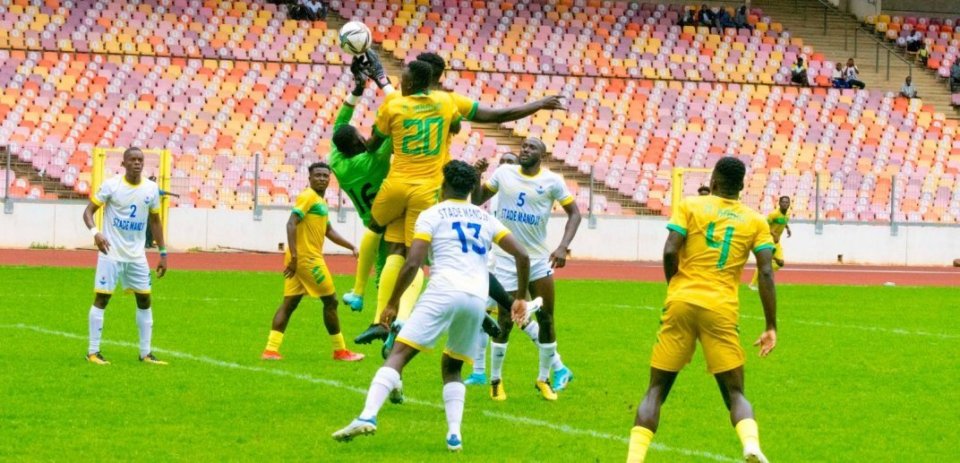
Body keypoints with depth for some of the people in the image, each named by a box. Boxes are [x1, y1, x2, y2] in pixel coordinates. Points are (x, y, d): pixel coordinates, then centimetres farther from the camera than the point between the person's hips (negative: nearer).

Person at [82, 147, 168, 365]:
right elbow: (89, 211, -8)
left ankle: (146, 353, 15)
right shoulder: (111, 185, -9)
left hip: (137, 255, 4)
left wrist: (163, 253, 12)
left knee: (144, 300, 6)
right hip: (111, 253, -4)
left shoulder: (151, 189, 2)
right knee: (101, 298, -4)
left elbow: (154, 221, 14)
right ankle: (93, 351, 4)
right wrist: (95, 232, -29)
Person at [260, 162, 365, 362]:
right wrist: (294, 255, -27)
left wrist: (352, 247, 24)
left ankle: (271, 349, -2)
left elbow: (329, 231, 30)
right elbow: (291, 224, -21)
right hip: (308, 258, -9)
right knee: (330, 301, 1)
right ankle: (340, 351, 9)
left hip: (299, 259, 9)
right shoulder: (308, 197, -11)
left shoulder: (320, 201, 20)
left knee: (289, 304, 4)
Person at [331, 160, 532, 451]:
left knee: (399, 354, -8)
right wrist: (520, 298, 23)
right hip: (478, 298, 4)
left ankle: (368, 416, -27)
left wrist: (392, 304, 5)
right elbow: (522, 256, 14)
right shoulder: (485, 219, 22)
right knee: (452, 368, 21)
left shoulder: (431, 216, 8)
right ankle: (454, 434, 2)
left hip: (444, 292, -4)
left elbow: (412, 264, -3)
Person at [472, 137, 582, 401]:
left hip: (538, 258, 1)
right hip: (506, 259, -1)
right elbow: (477, 201, 8)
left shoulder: (552, 181, -5)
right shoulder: (504, 173, 0)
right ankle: (495, 380, 12)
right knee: (506, 321, -2)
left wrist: (563, 247, -13)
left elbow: (574, 213, -1)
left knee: (546, 318, 2)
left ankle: (544, 379, 17)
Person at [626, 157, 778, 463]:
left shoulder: (690, 206, 6)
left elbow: (670, 253, -5)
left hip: (682, 303, 0)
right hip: (722, 311, 0)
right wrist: (771, 327, 3)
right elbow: (766, 273, 0)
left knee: (656, 391, 8)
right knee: (735, 393, 7)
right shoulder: (755, 222, 9)